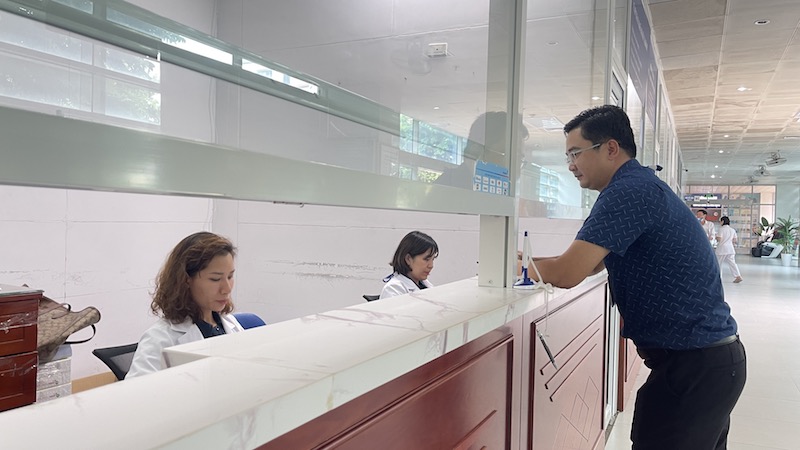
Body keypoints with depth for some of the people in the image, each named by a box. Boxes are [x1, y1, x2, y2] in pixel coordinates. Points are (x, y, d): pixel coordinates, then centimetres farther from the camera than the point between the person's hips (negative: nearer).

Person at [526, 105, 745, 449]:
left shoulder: (629, 190, -19)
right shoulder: (642, 186, 13)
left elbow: (567, 273, -25)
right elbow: (589, 264, 18)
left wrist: (522, 266, -6)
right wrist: (531, 261, 6)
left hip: (695, 365, -10)